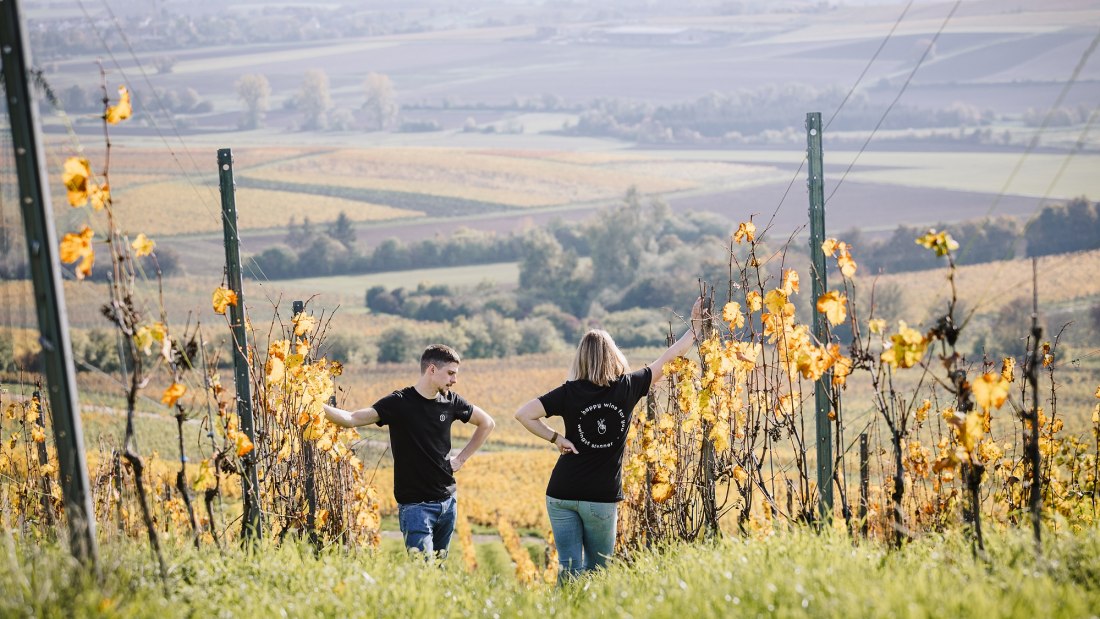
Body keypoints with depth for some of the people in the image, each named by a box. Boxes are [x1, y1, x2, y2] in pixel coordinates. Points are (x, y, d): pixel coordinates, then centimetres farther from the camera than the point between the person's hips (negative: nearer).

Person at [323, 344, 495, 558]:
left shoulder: (451, 401, 3)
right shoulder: (399, 403, -11)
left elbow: (487, 423, 19)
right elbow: (352, 419, -19)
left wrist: (461, 458, 11)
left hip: (448, 501, 5)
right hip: (415, 504, -5)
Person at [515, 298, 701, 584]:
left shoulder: (570, 392, -4)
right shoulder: (628, 388, -3)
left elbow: (523, 414, -9)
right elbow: (667, 359, 9)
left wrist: (556, 439, -1)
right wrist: (695, 326, 20)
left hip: (562, 495, 1)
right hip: (601, 499, -1)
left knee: (569, 569, 5)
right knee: (598, 571, 12)